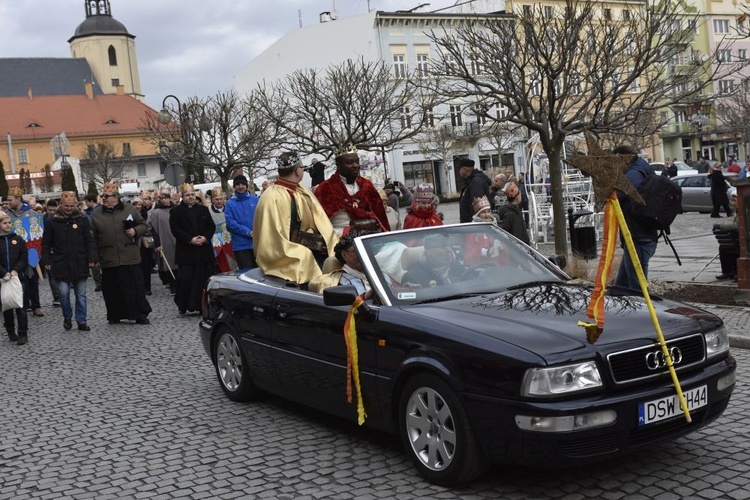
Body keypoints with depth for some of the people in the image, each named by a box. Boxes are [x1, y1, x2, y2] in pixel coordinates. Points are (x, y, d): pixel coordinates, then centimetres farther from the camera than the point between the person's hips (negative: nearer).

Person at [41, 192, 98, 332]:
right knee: (63, 292, -6)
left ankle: (81, 321, 16)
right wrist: (46, 261, -1)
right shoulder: (52, 222, 1)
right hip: (61, 265, 0)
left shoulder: (83, 220, 1)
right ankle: (67, 317, 19)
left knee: (81, 294, 6)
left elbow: (90, 241, 1)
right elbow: (46, 244, 7)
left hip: (79, 264, 1)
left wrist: (92, 258, -7)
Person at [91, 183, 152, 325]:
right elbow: (92, 236, 6)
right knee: (112, 288, 7)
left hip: (130, 257, -1)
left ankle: (141, 314, 11)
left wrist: (135, 231, -11)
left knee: (135, 286, 2)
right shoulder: (97, 214, 5)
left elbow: (143, 225, 10)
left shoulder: (130, 209, 3)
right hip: (108, 258, 1)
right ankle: (115, 315, 21)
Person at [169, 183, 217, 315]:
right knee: (186, 279, -6)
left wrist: (205, 237, -9)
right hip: (186, 252, -3)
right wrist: (190, 240, -15)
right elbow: (175, 230, -6)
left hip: (204, 249, 3)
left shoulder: (203, 209, 13)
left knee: (205, 278, 3)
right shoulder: (176, 212, 2)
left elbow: (212, 226, 9)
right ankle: (183, 305, 8)